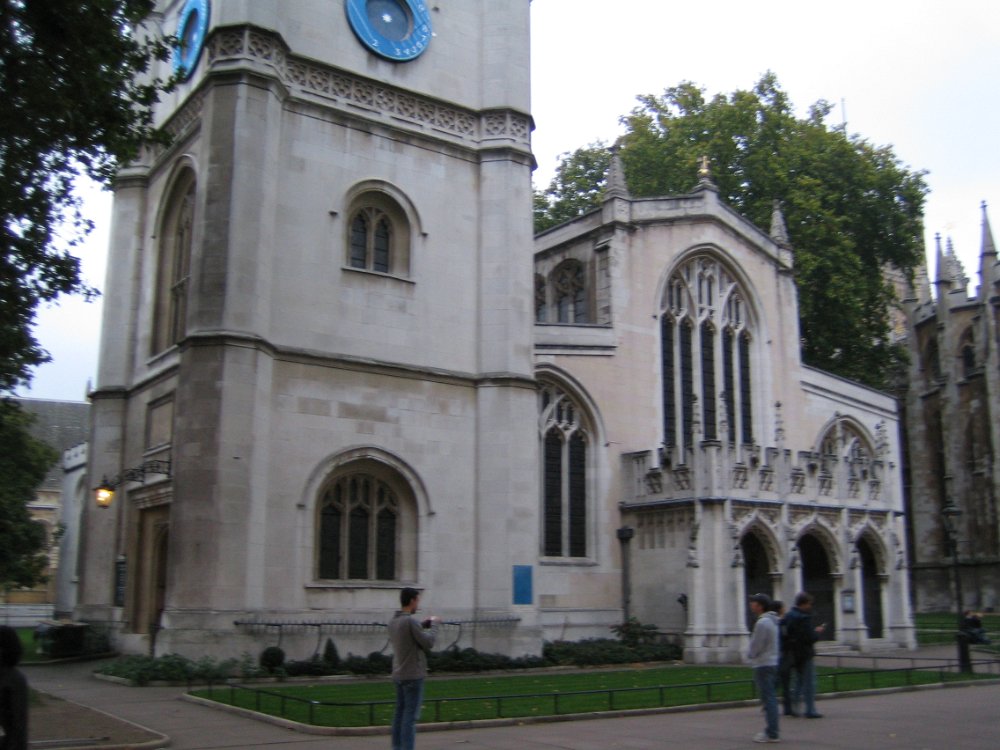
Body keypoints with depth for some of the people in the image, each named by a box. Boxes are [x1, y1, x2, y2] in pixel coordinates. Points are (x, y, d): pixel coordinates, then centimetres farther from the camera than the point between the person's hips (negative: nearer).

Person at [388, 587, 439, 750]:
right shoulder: (410, 621, -18)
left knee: (400, 712, 13)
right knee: (410, 715, -5)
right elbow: (428, 643, -13)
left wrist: (424, 625, 14)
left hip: (398, 674, 8)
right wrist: (433, 625, 1)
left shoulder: (393, 621, 8)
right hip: (413, 675, -8)